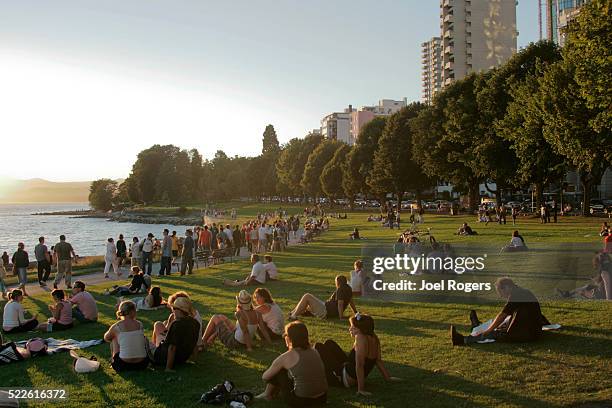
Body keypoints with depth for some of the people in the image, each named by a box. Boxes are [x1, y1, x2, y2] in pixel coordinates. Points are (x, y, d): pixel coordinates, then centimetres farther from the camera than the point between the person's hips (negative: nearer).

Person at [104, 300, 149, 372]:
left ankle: (113, 360, 33)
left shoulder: (116, 327, -3)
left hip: (123, 365, -2)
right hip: (142, 364, 2)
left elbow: (106, 338, 20)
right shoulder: (140, 324, 2)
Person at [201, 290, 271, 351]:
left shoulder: (240, 313, -29)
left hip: (233, 342, -7)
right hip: (243, 343, 7)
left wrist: (249, 348, -24)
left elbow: (245, 332, -30)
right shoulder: (257, 314, -11)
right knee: (221, 317, 23)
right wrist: (271, 343, -6)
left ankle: (203, 342, 27)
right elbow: (264, 330, -13)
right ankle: (208, 341, 38)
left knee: (215, 318, 11)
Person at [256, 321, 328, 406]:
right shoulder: (314, 352, 6)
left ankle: (268, 394, 31)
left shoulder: (287, 357, -10)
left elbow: (265, 377, 4)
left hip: (301, 401, -6)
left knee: (277, 371, 10)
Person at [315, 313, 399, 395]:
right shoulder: (374, 338, -7)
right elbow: (378, 360, 0)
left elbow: (359, 365, -33)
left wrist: (361, 389, -30)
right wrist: (388, 377, 12)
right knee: (329, 343, 21)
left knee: (319, 347, 0)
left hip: (345, 379, -9)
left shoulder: (361, 338, -32)